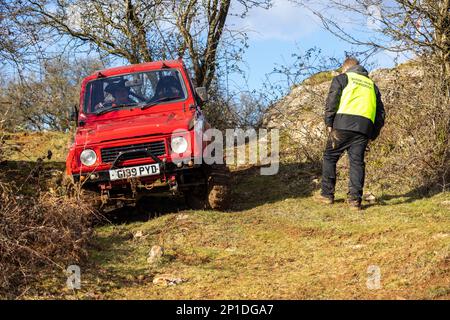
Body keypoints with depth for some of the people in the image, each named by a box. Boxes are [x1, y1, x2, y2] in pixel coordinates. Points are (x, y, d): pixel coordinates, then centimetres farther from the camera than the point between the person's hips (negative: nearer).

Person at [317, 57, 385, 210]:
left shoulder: (341, 78, 14)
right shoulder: (371, 84, 29)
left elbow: (332, 102, -1)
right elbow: (380, 112, 23)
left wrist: (329, 124, -1)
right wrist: (373, 134, 22)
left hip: (343, 124, -4)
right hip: (364, 127, 4)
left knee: (330, 157, 9)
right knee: (357, 162, 3)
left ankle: (327, 195, 11)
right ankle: (355, 199, -6)